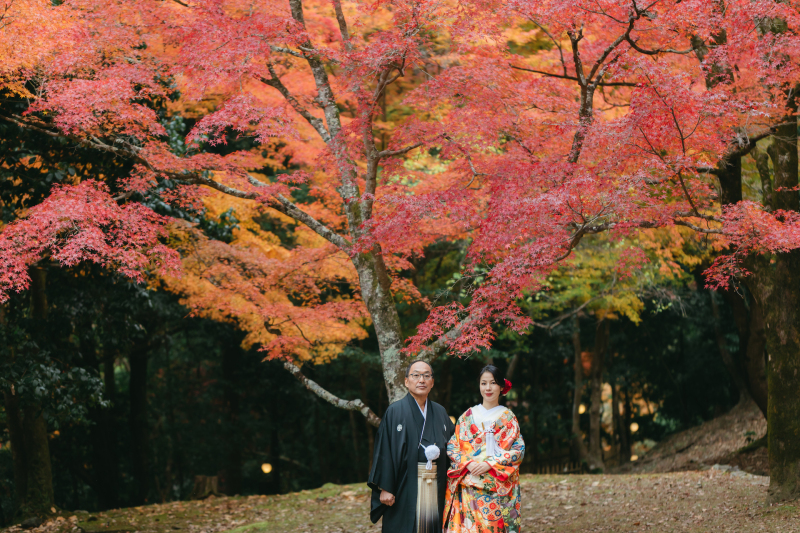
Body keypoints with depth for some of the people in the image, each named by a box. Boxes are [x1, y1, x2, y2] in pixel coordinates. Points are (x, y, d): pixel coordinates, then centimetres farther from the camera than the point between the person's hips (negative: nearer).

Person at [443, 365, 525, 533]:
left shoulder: (508, 418, 7)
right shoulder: (468, 416, 11)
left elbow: (518, 450, -1)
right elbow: (452, 446, 7)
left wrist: (489, 464, -13)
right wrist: (468, 463, -12)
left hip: (497, 489, -1)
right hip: (468, 486, 1)